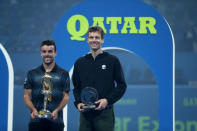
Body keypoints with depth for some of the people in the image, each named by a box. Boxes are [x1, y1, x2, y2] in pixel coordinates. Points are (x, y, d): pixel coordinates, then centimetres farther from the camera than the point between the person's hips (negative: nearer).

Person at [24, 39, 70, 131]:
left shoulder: (63, 74, 7)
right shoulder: (32, 74, 10)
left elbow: (65, 97, 5)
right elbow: (26, 95, 7)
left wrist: (57, 110, -13)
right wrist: (33, 109, -11)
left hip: (55, 121, 0)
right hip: (36, 121, 1)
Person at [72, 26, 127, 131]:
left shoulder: (112, 60, 3)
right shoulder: (80, 63, 12)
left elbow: (122, 85, 2)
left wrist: (107, 100, -12)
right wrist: (78, 102, -1)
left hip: (104, 113, -3)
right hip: (85, 113, 3)